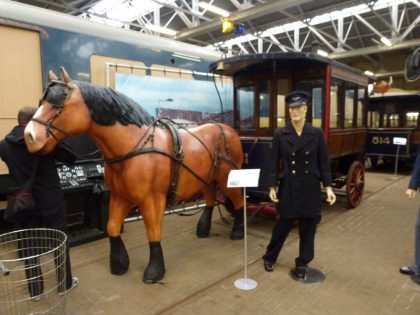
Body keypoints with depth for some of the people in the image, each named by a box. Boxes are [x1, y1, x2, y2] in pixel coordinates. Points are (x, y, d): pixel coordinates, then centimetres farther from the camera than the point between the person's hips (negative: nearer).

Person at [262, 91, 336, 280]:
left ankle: (302, 265, 29)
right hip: (288, 187, -1)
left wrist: (328, 187, -5)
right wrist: (272, 187, -6)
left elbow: (324, 162, 1)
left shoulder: (317, 134, -1)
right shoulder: (280, 134, -4)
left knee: (308, 227, 10)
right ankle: (269, 257, 32)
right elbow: (274, 163, -2)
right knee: (283, 224, 10)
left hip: (310, 188, 1)